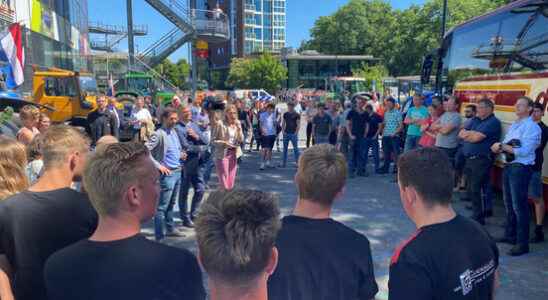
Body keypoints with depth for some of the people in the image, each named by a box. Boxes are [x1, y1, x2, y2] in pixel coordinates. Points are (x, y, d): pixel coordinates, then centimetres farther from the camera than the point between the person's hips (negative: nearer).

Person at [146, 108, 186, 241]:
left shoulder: (174, 132, 12)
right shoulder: (159, 134, -13)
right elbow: (145, 150, -22)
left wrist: (180, 155, 9)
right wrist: (158, 165, -21)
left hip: (178, 171, 8)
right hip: (167, 173, -8)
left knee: (171, 204, 20)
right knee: (162, 206, -3)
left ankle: (170, 228, 33)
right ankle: (160, 236, 4)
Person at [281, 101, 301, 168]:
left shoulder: (297, 115, -2)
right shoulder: (285, 114, 9)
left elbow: (298, 125, -5)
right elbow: (283, 123, 13)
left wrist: (296, 133, -13)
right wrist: (283, 131, 0)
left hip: (293, 134, -4)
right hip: (286, 133, 4)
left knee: (295, 148, 0)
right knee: (285, 148, 7)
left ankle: (297, 162, 8)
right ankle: (284, 163, 14)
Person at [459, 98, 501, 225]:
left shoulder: (493, 122, -9)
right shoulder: (475, 120, 16)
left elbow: (477, 137, -18)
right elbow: (461, 134, 10)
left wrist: (467, 134, 1)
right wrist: (472, 133, -9)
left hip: (482, 160, -8)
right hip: (469, 159, 8)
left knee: (476, 190, -4)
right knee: (470, 190, 13)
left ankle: (478, 218, 7)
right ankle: (476, 212, 27)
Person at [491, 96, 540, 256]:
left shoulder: (532, 127, -12)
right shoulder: (513, 125, 14)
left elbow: (524, 151, -21)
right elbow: (504, 145, 13)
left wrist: (502, 146, -17)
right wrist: (498, 148, -9)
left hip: (521, 169, -9)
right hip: (508, 166, 9)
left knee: (519, 206, -5)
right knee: (508, 203, 18)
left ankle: (522, 243, 4)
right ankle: (510, 235, 33)